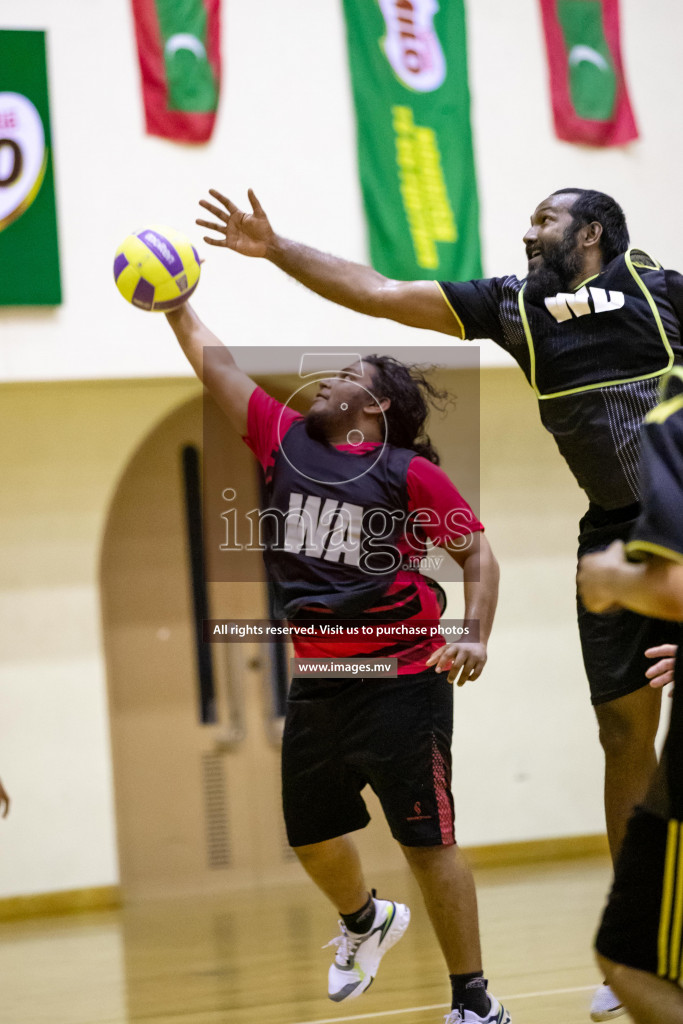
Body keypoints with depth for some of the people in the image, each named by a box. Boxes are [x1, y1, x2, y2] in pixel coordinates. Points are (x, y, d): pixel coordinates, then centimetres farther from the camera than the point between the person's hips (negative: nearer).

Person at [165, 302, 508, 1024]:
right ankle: (366, 923, 48)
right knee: (310, 836, 17)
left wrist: (476, 635, -14)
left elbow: (476, 552, -2)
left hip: (402, 683, -6)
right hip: (317, 684, 6)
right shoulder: (286, 442, 9)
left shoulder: (409, 472, -5)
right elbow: (214, 364, 13)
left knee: (426, 842, -4)